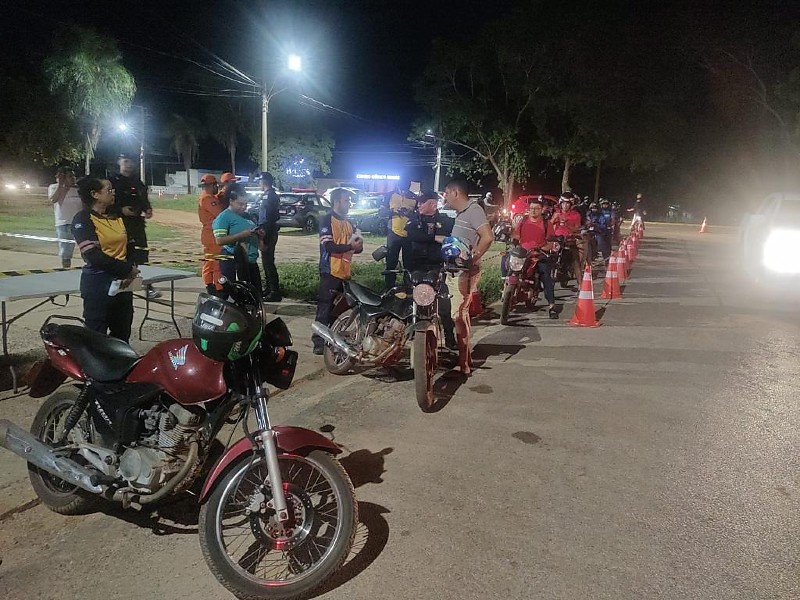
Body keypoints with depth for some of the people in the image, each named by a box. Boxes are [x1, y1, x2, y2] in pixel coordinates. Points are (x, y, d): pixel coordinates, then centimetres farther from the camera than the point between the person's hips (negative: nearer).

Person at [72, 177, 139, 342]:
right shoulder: (83, 219, -8)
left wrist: (131, 271, -6)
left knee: (122, 336, 12)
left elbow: (130, 247, 12)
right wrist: (127, 270, -12)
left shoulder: (117, 218, 12)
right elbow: (94, 256, -16)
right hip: (98, 285, -6)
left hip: (123, 283, 6)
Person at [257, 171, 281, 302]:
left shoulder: (268, 196, -16)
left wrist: (263, 238, -23)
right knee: (267, 262, 18)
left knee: (268, 263, -7)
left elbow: (267, 219, -22)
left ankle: (275, 293, -5)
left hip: (268, 233, -10)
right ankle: (268, 288, 29)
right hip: (271, 232, 10)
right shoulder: (272, 195, 14)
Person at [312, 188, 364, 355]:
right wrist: (350, 246, -20)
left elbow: (351, 247, 23)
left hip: (345, 272, 8)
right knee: (325, 308, -6)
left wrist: (358, 246, 0)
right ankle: (318, 342, -2)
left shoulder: (348, 223, 17)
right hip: (330, 272, -8)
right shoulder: (326, 220, -8)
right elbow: (329, 247, -19)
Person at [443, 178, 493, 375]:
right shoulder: (461, 213, 19)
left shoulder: (473, 210, -12)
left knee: (458, 313, -11)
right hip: (457, 269, 10)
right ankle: (466, 356, 27)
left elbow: (487, 237, -23)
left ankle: (463, 363, -6)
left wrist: (472, 259, -20)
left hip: (466, 271, -10)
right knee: (462, 313, 16)